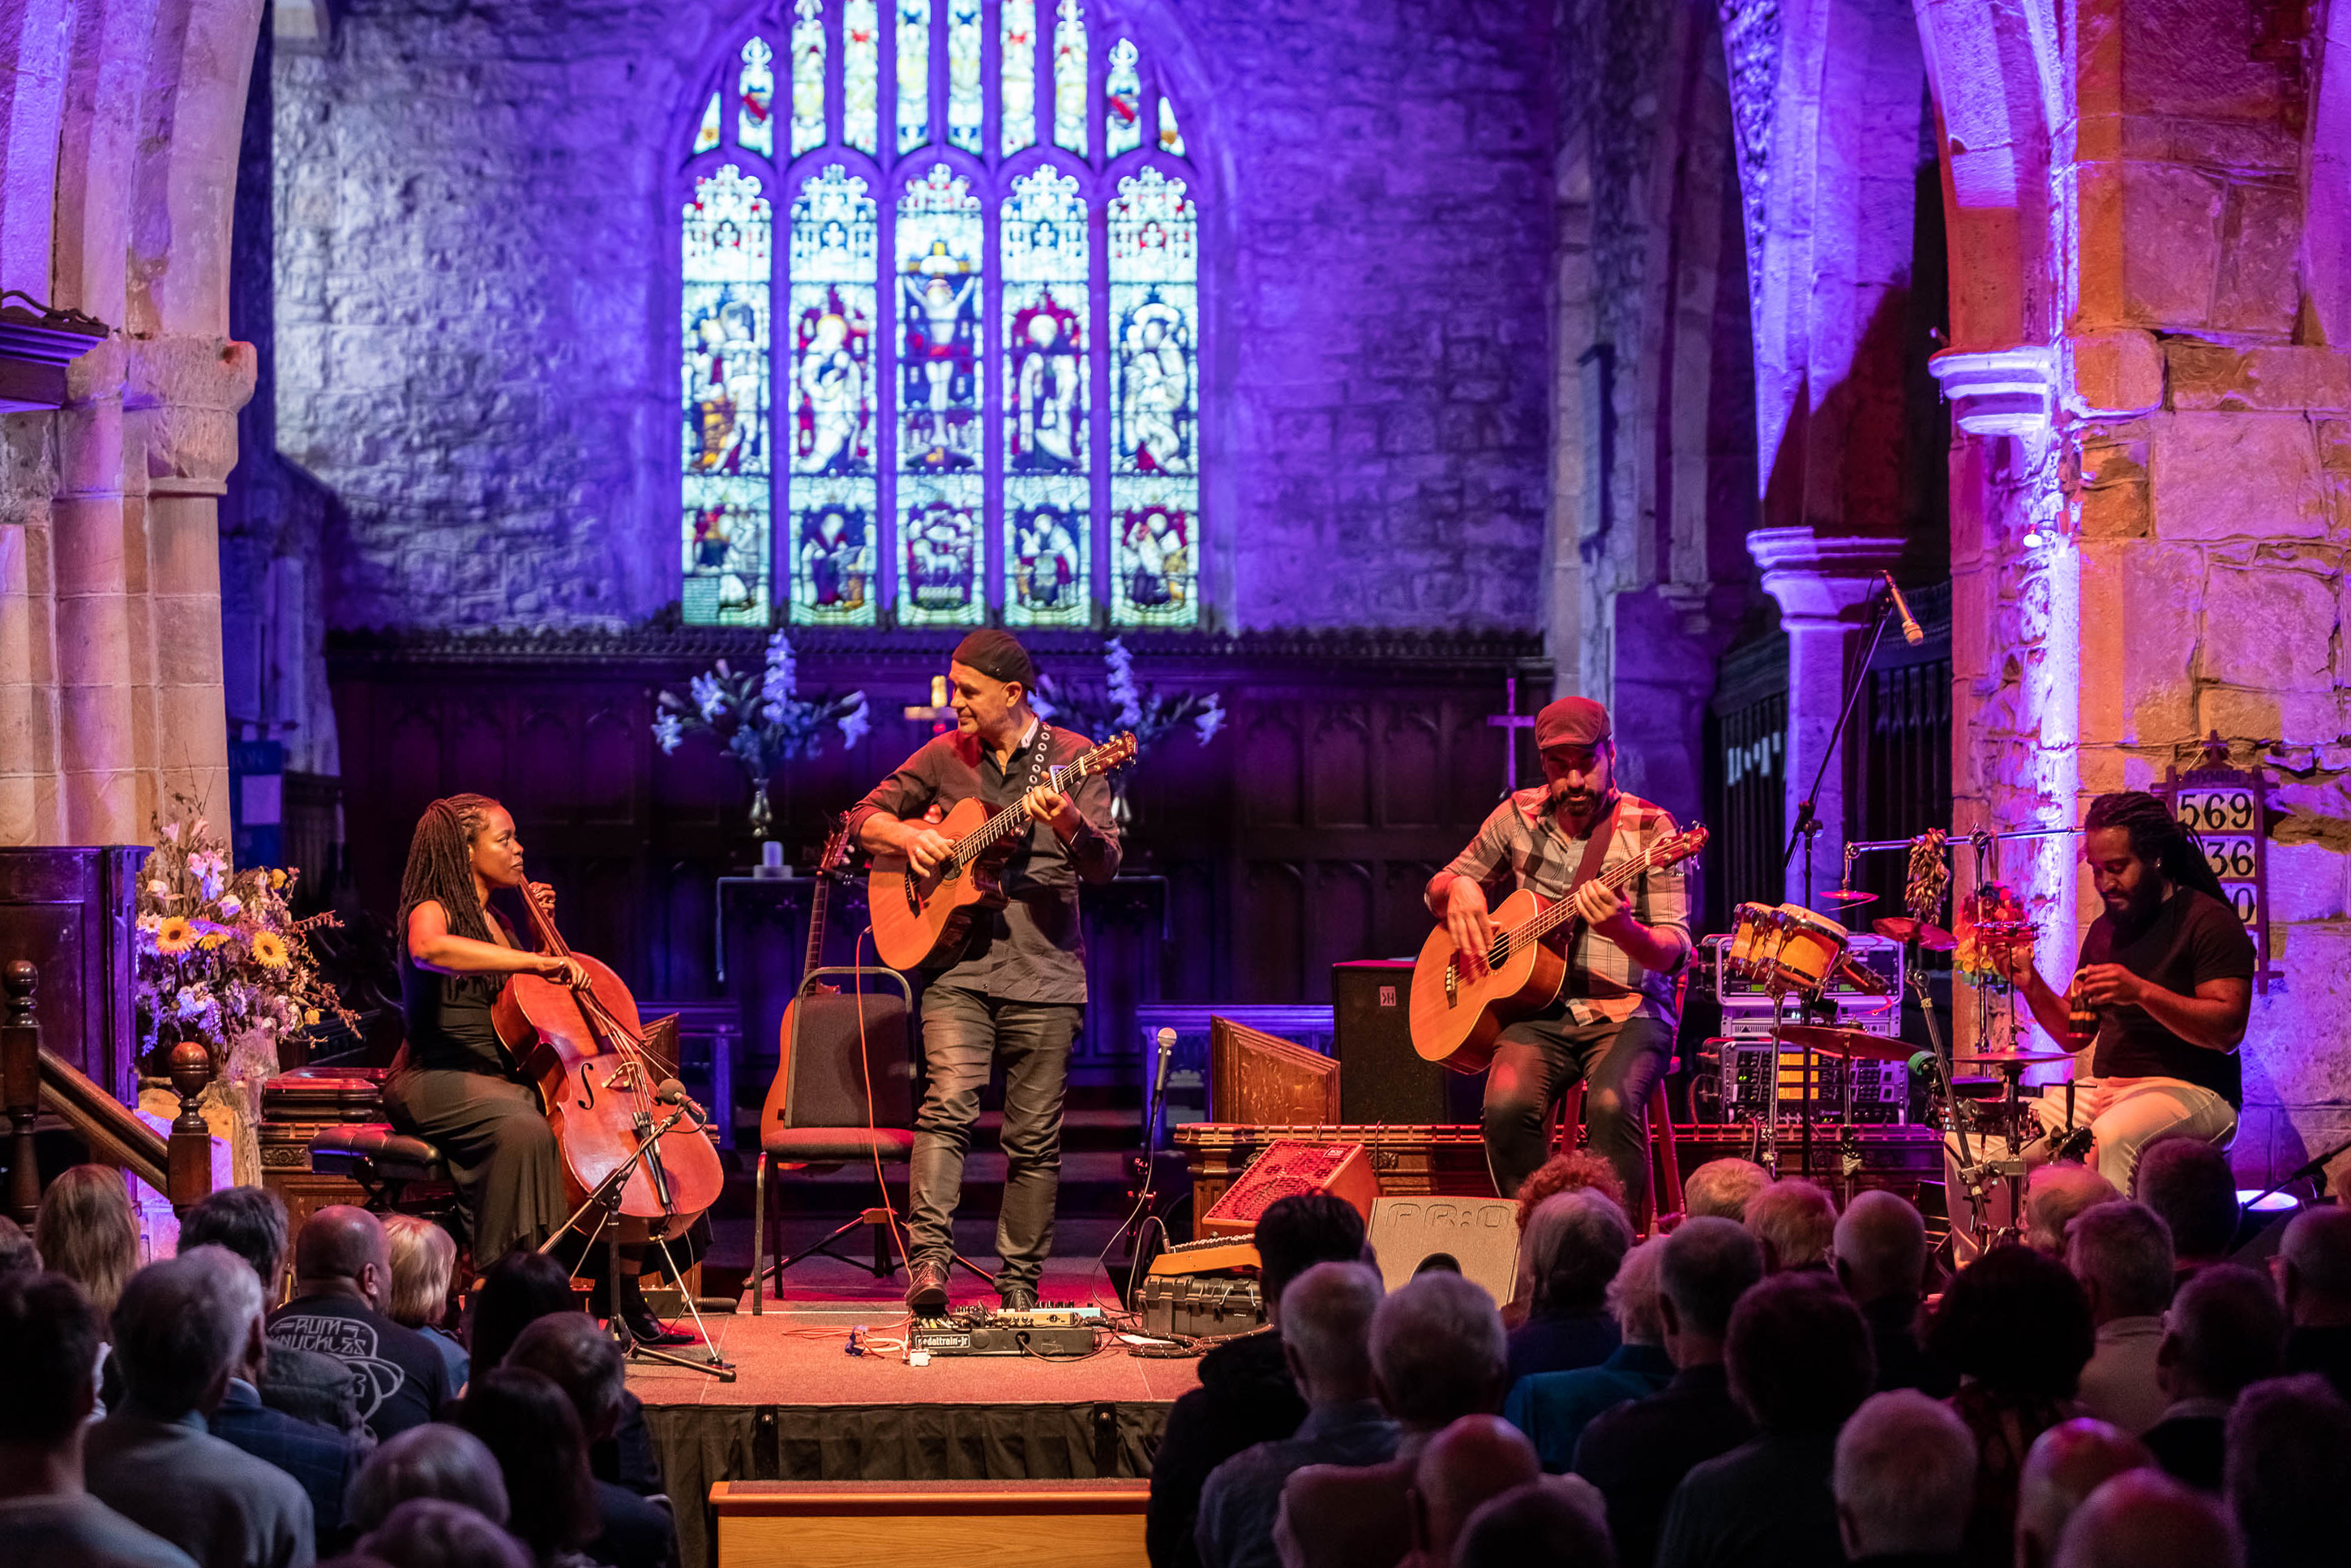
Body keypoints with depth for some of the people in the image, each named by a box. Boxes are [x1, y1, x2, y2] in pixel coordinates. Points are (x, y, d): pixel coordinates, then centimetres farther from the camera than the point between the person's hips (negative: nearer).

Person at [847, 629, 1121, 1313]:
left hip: (1044, 971, -1)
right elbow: (863, 817, 16)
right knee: (949, 1102, -19)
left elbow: (1104, 866, -8)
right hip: (957, 964, 1)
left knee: (1034, 1138, 2)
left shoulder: (1073, 757, 1)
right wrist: (908, 835, -5)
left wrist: (1067, 822, -28)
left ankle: (1020, 1285, 10)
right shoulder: (944, 757, 9)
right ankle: (928, 1257, -27)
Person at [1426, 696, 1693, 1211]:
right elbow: (1438, 888, 22)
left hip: (1626, 1011, -3)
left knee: (1612, 1104, -34)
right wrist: (1457, 888, -4)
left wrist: (1620, 929, -33)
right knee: (1507, 1105, -28)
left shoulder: (1648, 829, -4)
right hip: (1540, 1010, 3)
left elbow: (1673, 953, -10)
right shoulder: (1519, 816, 8)